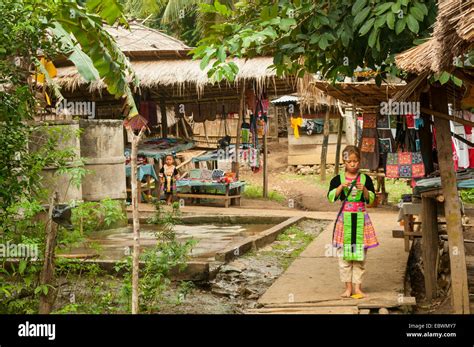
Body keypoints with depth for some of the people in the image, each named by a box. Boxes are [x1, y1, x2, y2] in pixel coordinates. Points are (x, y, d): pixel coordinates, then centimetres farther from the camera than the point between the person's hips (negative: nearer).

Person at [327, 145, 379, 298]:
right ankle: (348, 287, 9)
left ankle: (357, 286, 10)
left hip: (361, 218, 1)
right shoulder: (338, 179, 3)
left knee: (360, 254, 3)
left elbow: (371, 199, 1)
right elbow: (330, 197, -6)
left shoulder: (365, 179, 5)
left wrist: (364, 190, -16)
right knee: (344, 254, 0)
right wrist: (341, 187, -20)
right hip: (344, 217, 0)